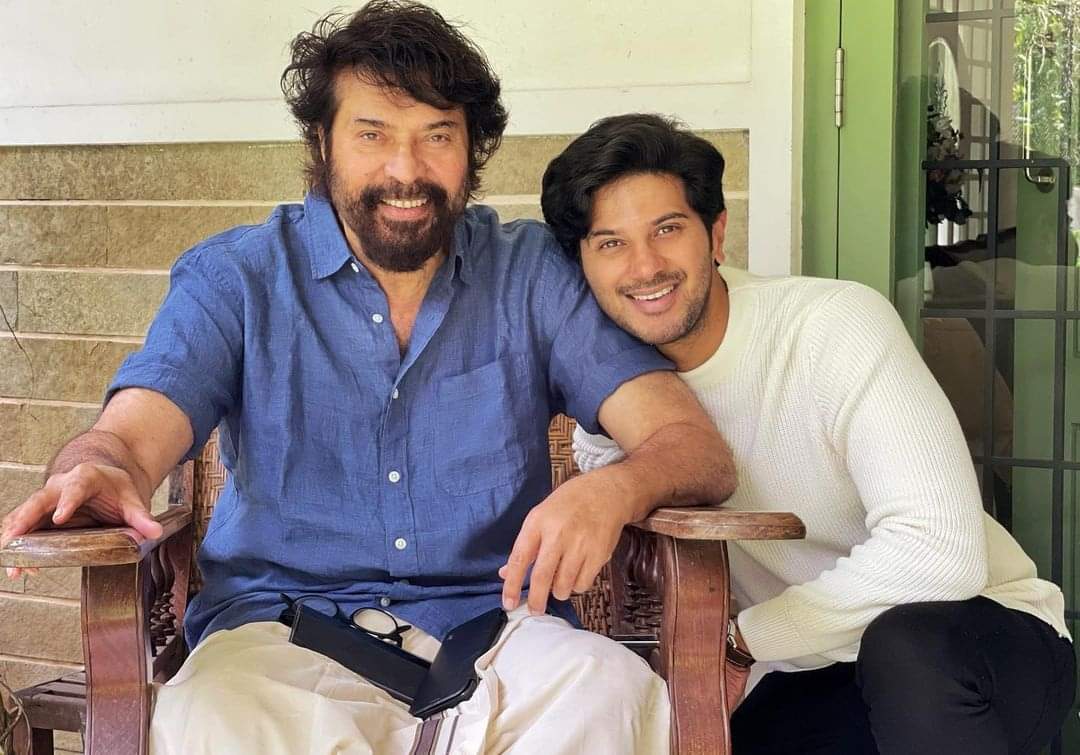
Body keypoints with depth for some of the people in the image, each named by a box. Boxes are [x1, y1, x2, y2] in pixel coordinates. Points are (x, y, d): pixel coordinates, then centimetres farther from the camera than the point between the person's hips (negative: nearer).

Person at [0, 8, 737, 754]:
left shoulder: (533, 273, 6)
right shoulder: (235, 279, 6)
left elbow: (698, 449, -1)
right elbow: (127, 438, -5)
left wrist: (614, 489, -26)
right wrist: (97, 474, -32)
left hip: (492, 631, 0)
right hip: (284, 633, 0)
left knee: (615, 690, -32)